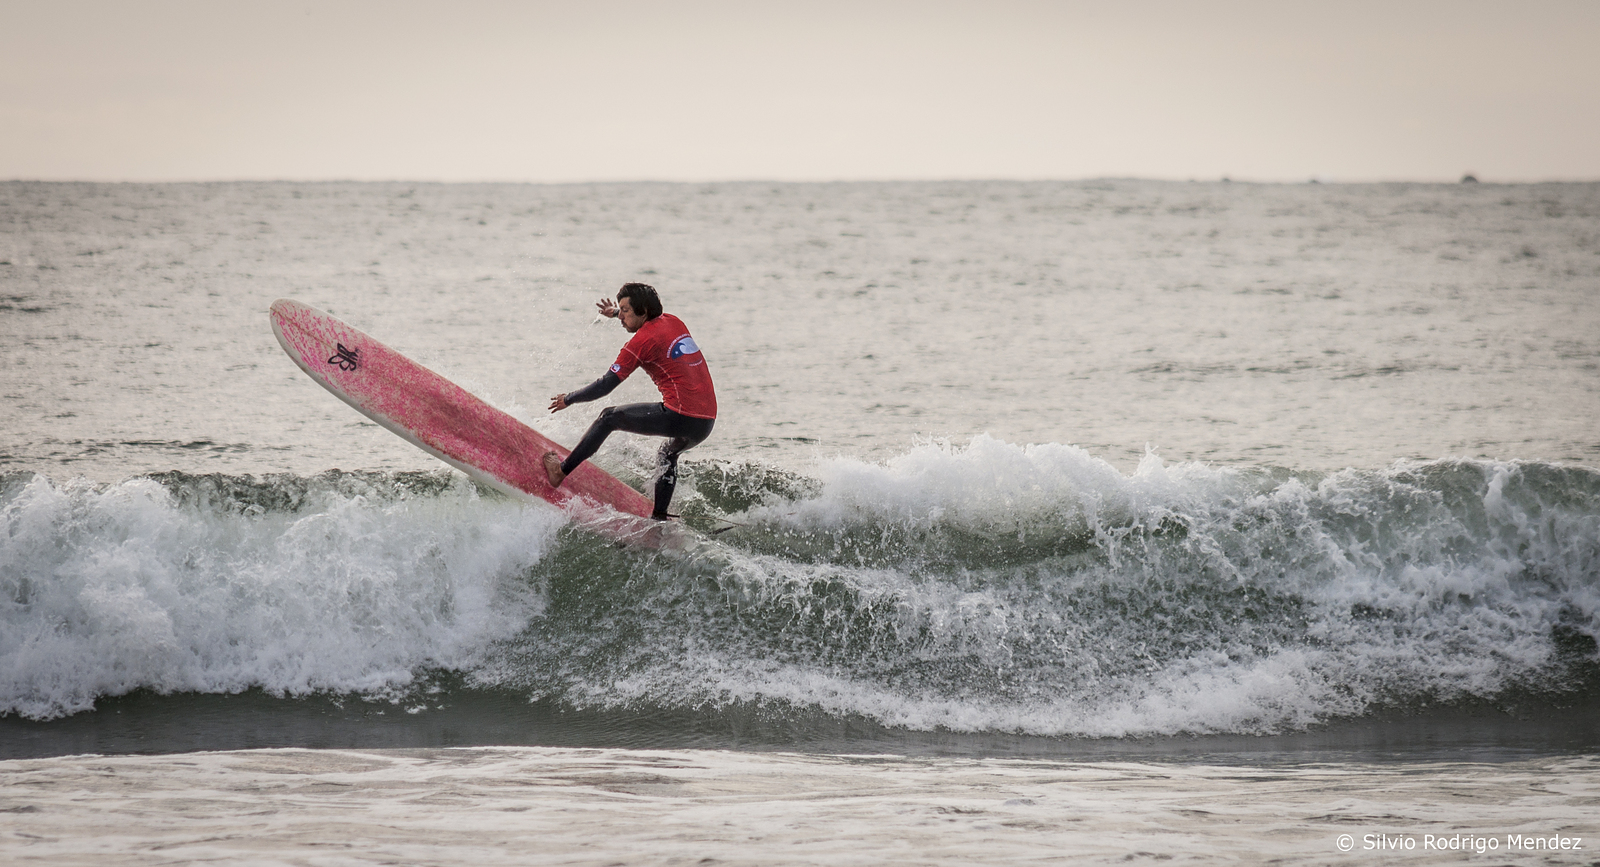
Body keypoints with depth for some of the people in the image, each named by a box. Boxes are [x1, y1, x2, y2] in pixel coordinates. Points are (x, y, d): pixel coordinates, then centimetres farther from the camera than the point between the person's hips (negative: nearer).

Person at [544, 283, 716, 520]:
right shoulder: (673, 322, 15)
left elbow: (605, 386, -2)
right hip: (707, 423, 8)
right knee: (668, 453, 38)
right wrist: (617, 313, 41)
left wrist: (568, 399, 11)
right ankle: (660, 518, 31)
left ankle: (561, 471, 15)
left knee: (609, 417, 9)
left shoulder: (640, 342, -6)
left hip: (682, 417, -8)